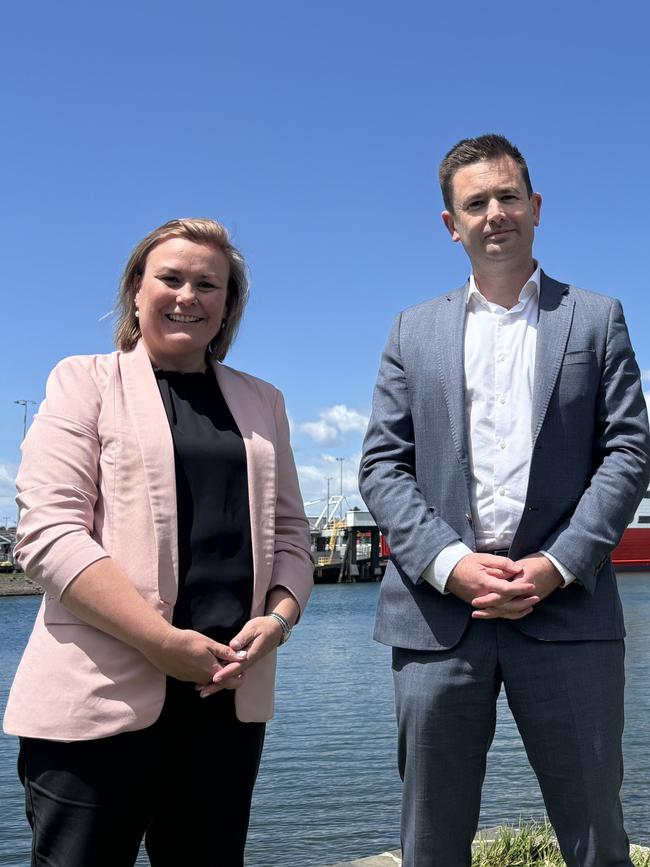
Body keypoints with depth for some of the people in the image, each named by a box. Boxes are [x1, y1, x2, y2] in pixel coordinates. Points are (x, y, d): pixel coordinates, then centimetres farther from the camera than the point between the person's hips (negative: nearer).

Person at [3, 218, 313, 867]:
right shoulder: (86, 381, 3)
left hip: (229, 695, 4)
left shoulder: (261, 403, 15)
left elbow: (288, 533, 15)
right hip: (101, 696, -3)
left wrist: (277, 619, -6)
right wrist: (163, 640, -16)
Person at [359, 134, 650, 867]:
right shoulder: (414, 331, 14)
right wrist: (449, 563, -10)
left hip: (565, 608, -1)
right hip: (438, 612, 1)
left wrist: (559, 565, -12)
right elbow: (382, 465, 6)